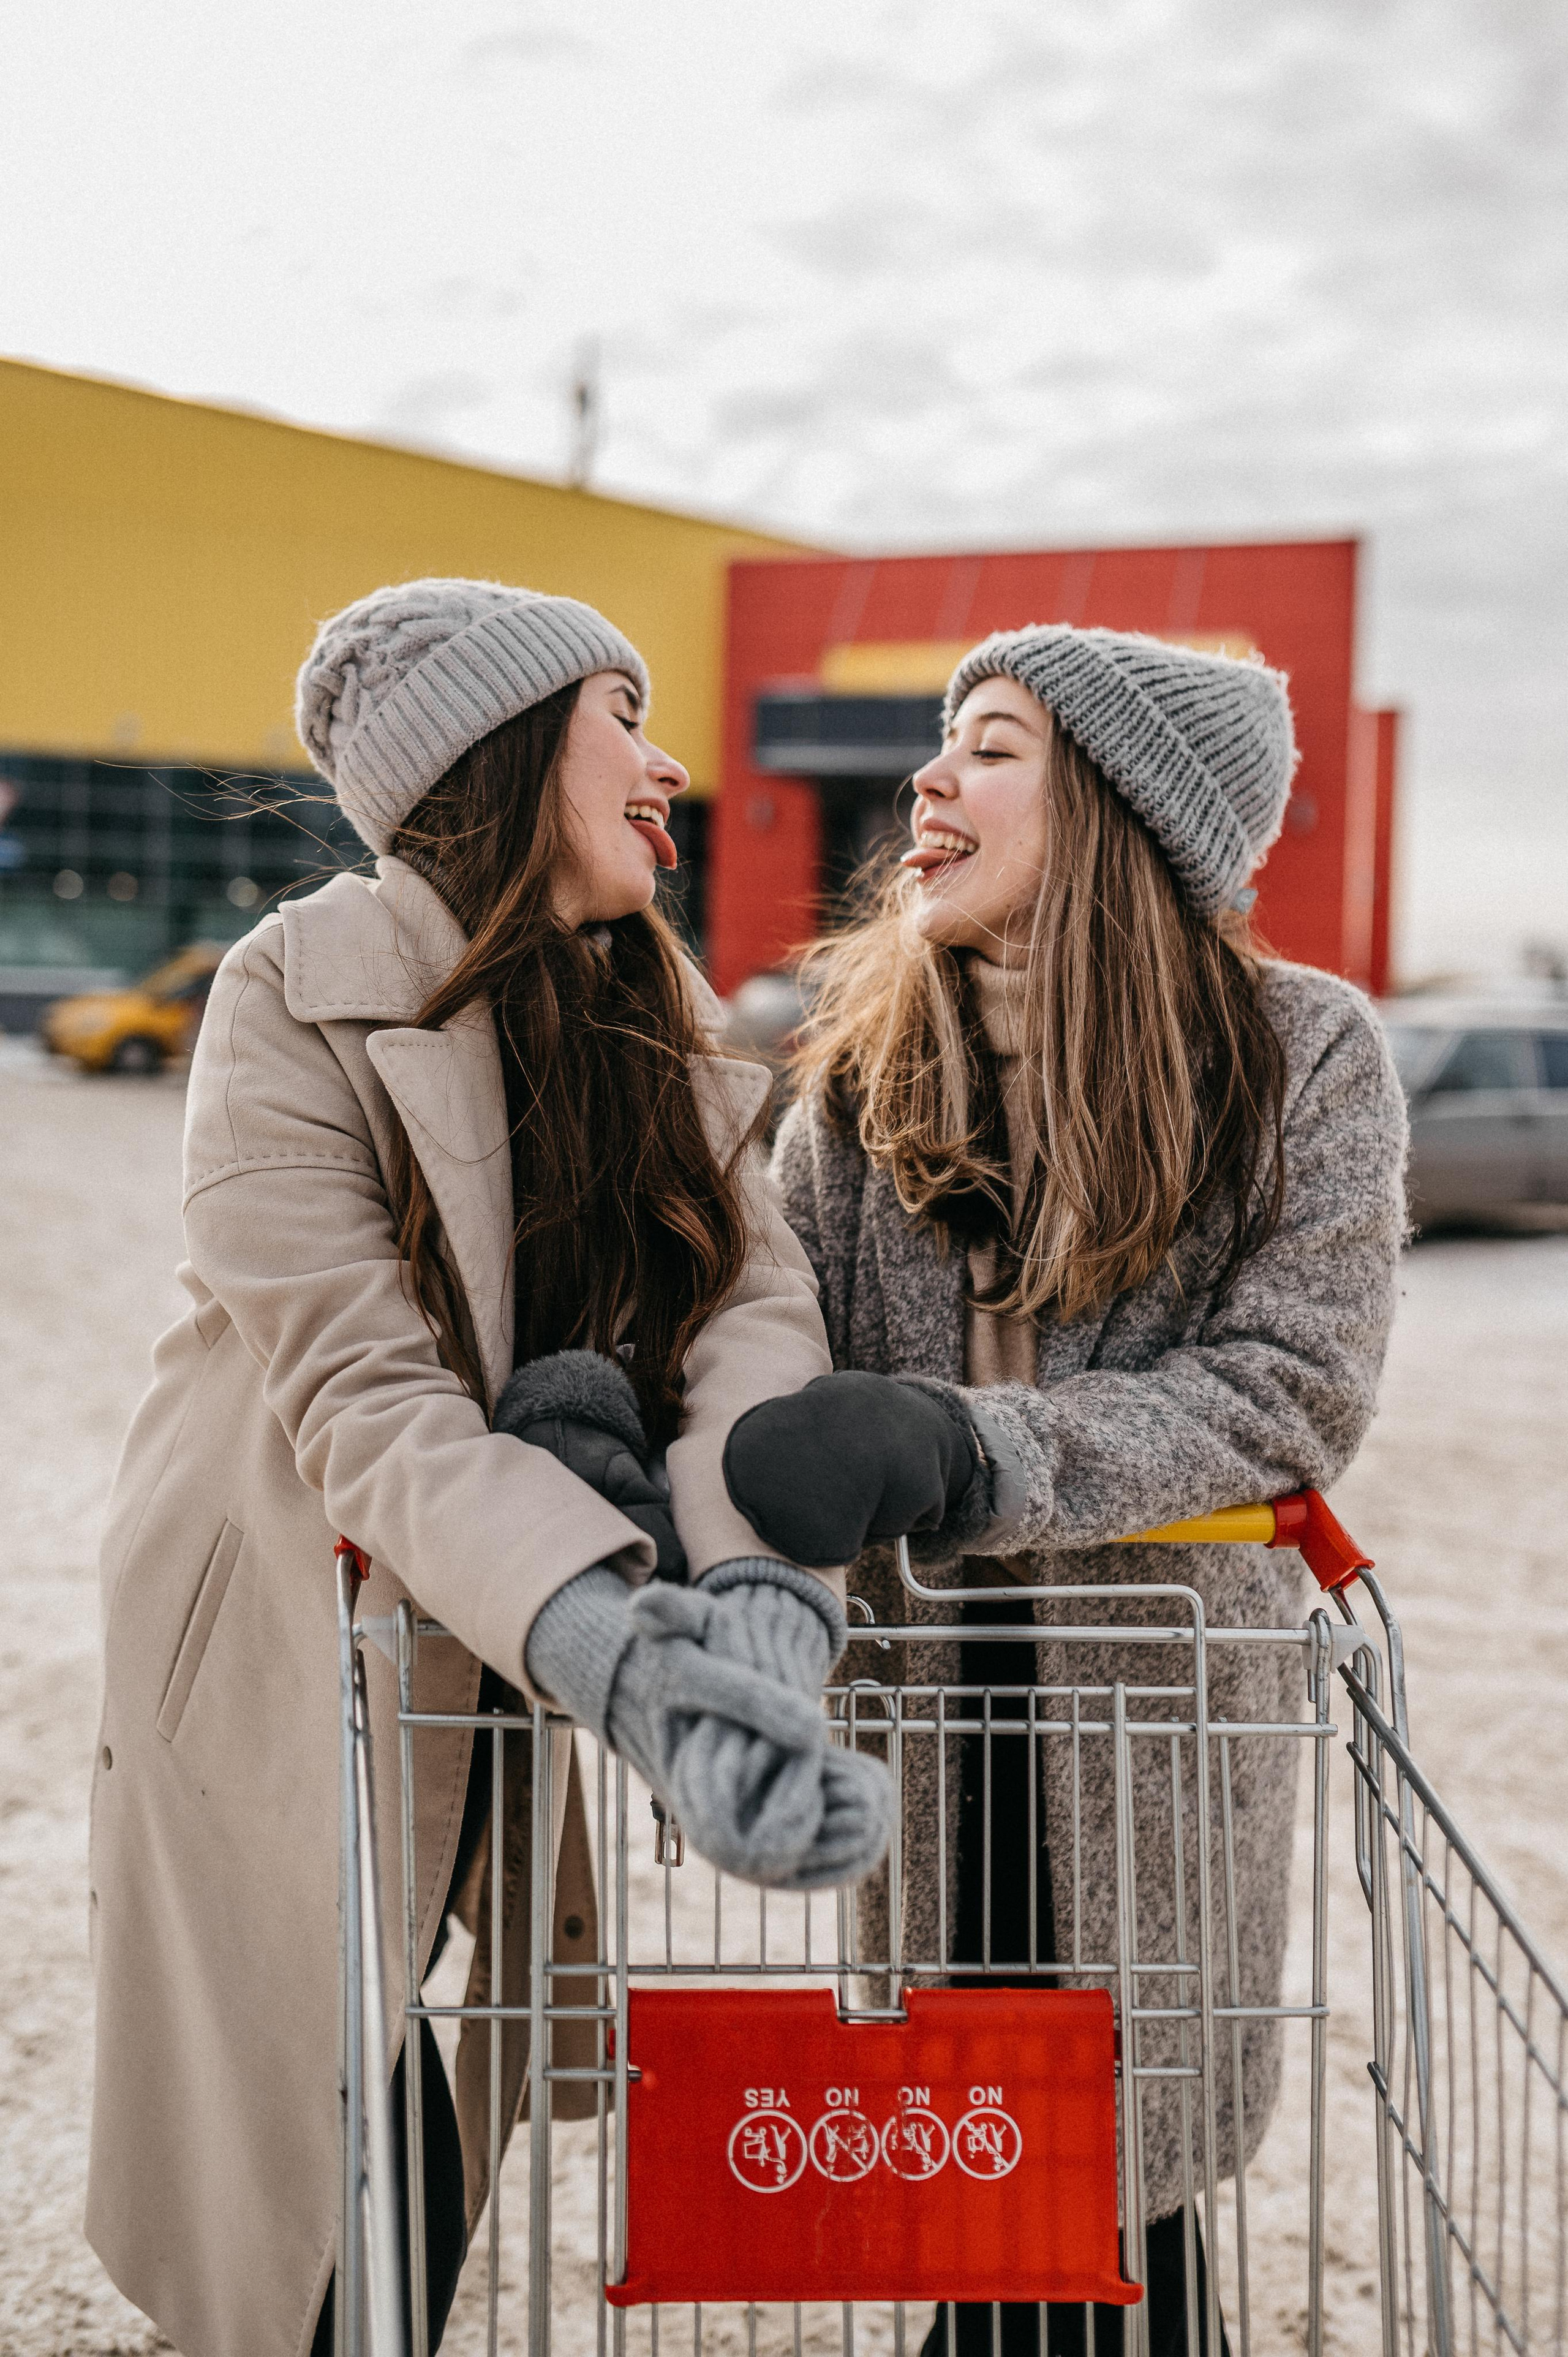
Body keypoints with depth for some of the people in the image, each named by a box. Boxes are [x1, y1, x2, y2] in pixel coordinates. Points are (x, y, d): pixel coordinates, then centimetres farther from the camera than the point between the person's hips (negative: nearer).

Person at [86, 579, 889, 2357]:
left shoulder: (650, 1011, 2)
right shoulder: (300, 998, -17)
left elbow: (757, 1302, -13)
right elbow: (363, 1403, -27)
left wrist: (758, 1578, -33)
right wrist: (628, 1661, -42)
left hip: (506, 1655, 5)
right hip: (297, 1658, -5)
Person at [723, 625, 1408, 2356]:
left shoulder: (1301, 1053, -10)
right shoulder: (869, 1050, 0)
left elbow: (1291, 1390, -17)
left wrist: (961, 1454, -29)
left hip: (1161, 1690, -2)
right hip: (925, 1686, 3)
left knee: (1120, 2167, 10)